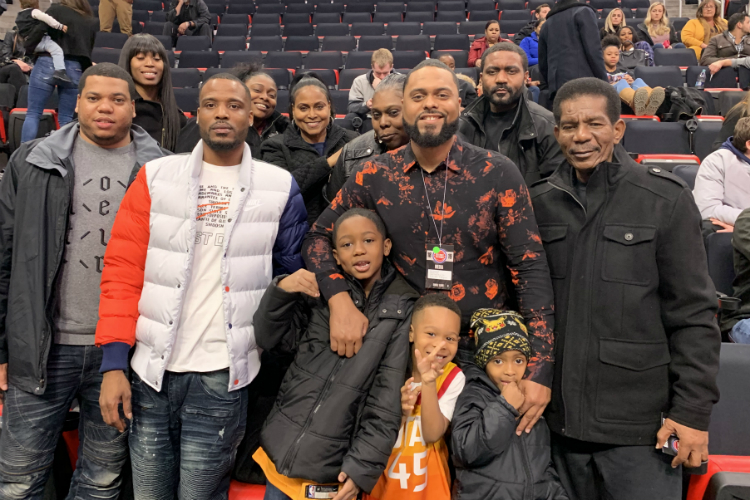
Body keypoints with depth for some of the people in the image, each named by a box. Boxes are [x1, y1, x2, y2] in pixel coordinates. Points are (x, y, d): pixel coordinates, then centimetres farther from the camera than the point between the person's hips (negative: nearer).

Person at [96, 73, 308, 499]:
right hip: (151, 369, 2)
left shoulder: (279, 188, 1)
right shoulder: (156, 176, 2)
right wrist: (114, 361, -6)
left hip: (223, 377, -1)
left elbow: (293, 273, 8)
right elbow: (123, 269, 0)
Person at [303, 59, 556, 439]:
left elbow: (530, 268, -9)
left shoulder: (498, 174, -8)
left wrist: (540, 370, -15)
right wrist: (339, 300, -14)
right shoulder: (376, 176, -2)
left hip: (487, 348, -1)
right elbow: (318, 237, 5)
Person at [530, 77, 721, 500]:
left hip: (641, 423, -3)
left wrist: (693, 410, -8)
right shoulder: (540, 203, 4)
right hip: (562, 418, 3)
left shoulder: (667, 200, -4)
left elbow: (694, 315, -5)